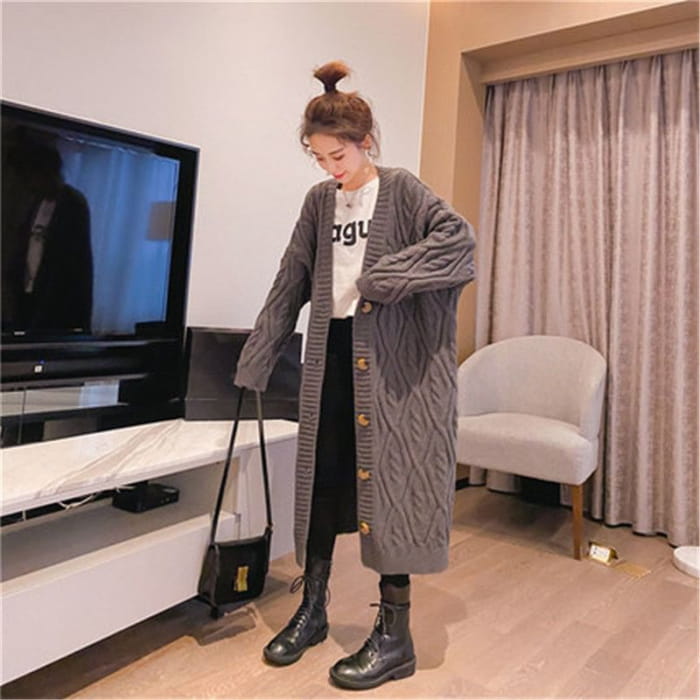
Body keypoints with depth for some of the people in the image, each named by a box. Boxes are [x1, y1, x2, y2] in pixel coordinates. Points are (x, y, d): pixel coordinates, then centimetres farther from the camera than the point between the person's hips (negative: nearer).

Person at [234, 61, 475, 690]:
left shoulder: (402, 190, -2)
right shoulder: (320, 202, 12)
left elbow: (459, 237, -19)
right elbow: (289, 286, 12)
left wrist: (381, 278, -23)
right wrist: (253, 364, 9)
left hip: (389, 361, -5)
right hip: (330, 356, 5)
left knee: (385, 483, -2)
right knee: (322, 479, 9)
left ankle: (395, 638, 13)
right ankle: (312, 611, 27)